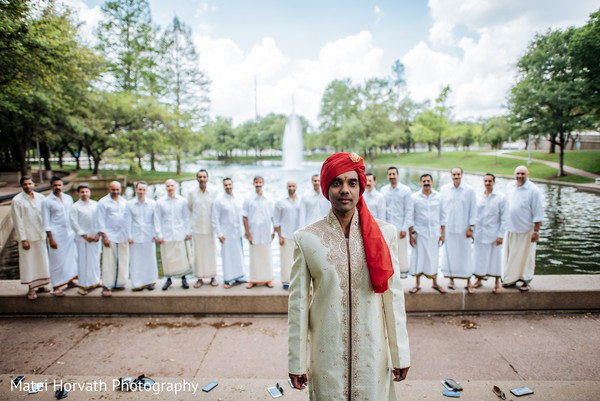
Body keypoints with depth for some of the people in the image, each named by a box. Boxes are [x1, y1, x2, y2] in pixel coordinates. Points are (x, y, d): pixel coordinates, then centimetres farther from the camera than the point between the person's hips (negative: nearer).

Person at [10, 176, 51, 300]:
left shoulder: (40, 197, 3)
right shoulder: (17, 200, -8)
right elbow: (18, 222, -8)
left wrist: (47, 233, 6)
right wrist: (23, 239, -11)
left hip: (40, 235, 4)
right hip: (27, 236, -4)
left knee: (42, 260, 12)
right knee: (28, 262, 3)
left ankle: (40, 284, 26)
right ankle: (31, 288, 15)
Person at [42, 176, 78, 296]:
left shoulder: (68, 198, 8)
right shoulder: (47, 202, -5)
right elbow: (46, 222, -6)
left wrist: (76, 232, 12)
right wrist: (51, 239, -11)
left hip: (70, 233, 5)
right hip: (56, 234, -5)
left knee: (72, 257, 11)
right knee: (57, 260, 1)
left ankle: (70, 281, 27)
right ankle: (56, 287, 12)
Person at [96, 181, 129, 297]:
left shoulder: (124, 202, 11)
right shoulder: (103, 202, -1)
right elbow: (100, 221, -3)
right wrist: (104, 236, -10)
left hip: (123, 236, 4)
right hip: (110, 236, -4)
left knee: (123, 261, 7)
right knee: (109, 262, -3)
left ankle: (118, 283, 19)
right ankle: (106, 286, 4)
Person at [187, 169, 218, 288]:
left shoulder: (213, 194, 2)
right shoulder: (192, 193, 2)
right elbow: (188, 210, 11)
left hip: (210, 228, 0)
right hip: (197, 228, 0)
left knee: (211, 252, 5)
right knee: (198, 253, 3)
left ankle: (213, 276, 17)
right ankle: (199, 278, 15)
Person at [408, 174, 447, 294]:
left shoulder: (438, 197, 3)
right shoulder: (415, 197, -2)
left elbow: (443, 216, 8)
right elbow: (410, 218, 0)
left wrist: (442, 234, 4)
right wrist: (410, 235, -4)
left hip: (434, 232, 2)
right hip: (420, 232, -2)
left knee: (434, 258, 10)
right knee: (418, 257, 3)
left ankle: (435, 283, 26)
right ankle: (417, 284, 16)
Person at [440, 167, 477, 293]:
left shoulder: (469, 190, 0)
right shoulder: (444, 189, 3)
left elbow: (473, 209, 2)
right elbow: (440, 208, 7)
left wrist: (470, 227, -2)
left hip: (464, 229, -1)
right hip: (448, 228, 1)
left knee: (466, 255, 3)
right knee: (449, 255, 4)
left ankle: (468, 282, 14)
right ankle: (451, 280, 18)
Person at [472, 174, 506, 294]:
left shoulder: (500, 198, -2)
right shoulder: (477, 197, 4)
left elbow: (503, 218, -2)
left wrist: (501, 235, -7)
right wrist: (472, 230, 6)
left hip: (493, 234, -2)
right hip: (479, 234, 2)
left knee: (495, 258, 5)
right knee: (479, 258, 8)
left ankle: (497, 283, 19)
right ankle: (479, 280, 23)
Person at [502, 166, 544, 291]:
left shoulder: (533, 190, -11)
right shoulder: (510, 187, 6)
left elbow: (538, 213, -11)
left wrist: (536, 231, -13)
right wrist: (505, 225, 15)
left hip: (526, 230, -5)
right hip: (511, 229, 5)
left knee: (525, 256, 6)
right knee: (510, 255, 12)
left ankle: (526, 281, 21)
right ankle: (512, 278, 25)